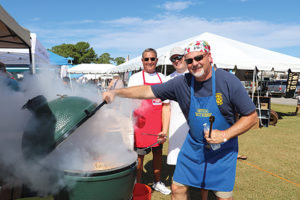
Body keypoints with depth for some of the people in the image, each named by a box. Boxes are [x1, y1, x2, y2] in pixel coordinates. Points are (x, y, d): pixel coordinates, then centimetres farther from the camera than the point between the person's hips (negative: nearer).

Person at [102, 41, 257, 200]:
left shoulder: (229, 81, -15)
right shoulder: (182, 83, -9)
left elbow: (251, 116, -9)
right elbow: (148, 91, -5)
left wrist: (225, 135, -21)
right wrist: (117, 92, -13)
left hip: (223, 149, -2)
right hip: (193, 145, 3)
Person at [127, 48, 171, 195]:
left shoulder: (162, 78, 7)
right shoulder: (136, 78, -3)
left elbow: (166, 105, 5)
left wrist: (165, 130, -1)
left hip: (158, 127, 4)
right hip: (142, 125, -4)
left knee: (158, 154, 16)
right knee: (139, 156, 4)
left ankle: (157, 183, 37)